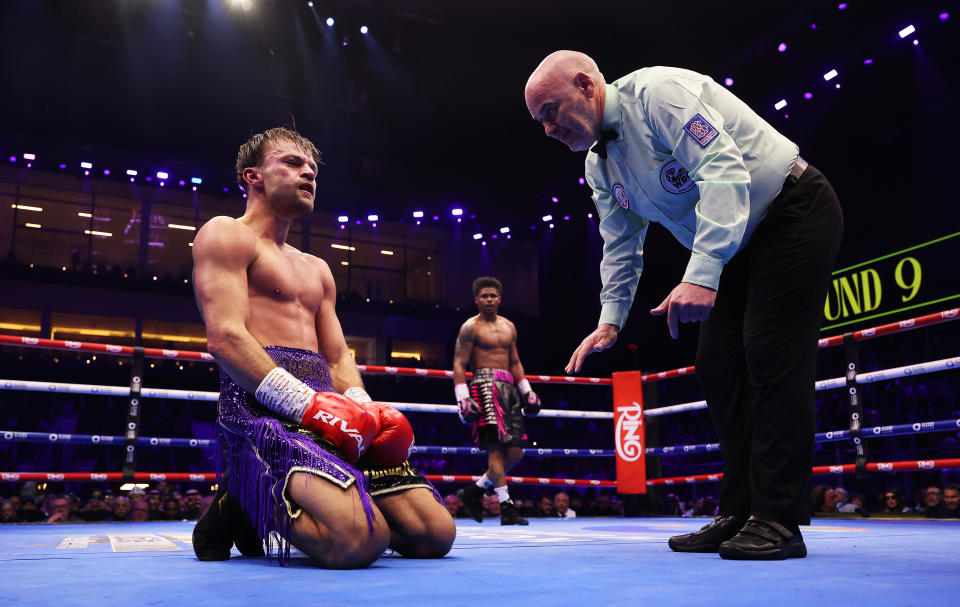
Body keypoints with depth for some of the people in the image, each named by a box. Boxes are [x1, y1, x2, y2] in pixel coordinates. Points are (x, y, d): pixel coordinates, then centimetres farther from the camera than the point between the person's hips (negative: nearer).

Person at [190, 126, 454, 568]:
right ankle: (238, 509, -1)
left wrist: (363, 407, -1)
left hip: (326, 403, 8)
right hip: (264, 404, -8)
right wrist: (308, 403, -19)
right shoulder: (225, 235, 6)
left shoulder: (317, 270, 30)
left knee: (435, 534, -8)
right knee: (362, 540, -32)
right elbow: (224, 337, -9)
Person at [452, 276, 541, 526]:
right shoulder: (470, 327, 0)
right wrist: (463, 399, -14)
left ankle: (476, 489, 17)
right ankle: (506, 507, -13)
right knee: (496, 447, -14)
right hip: (485, 385, -7)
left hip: (509, 388, 7)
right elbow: (459, 365, -4)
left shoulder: (509, 327, 20)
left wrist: (527, 392, 20)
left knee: (515, 451, 2)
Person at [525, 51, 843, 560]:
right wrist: (610, 319, 0)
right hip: (734, 251, 9)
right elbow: (620, 247, 11)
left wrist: (702, 272, -41)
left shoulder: (657, 91, -22)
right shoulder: (599, 165, 5)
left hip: (794, 212, -9)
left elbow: (723, 170, -32)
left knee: (770, 355, -17)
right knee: (716, 365, 1)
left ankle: (778, 521, -12)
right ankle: (739, 515, 6)